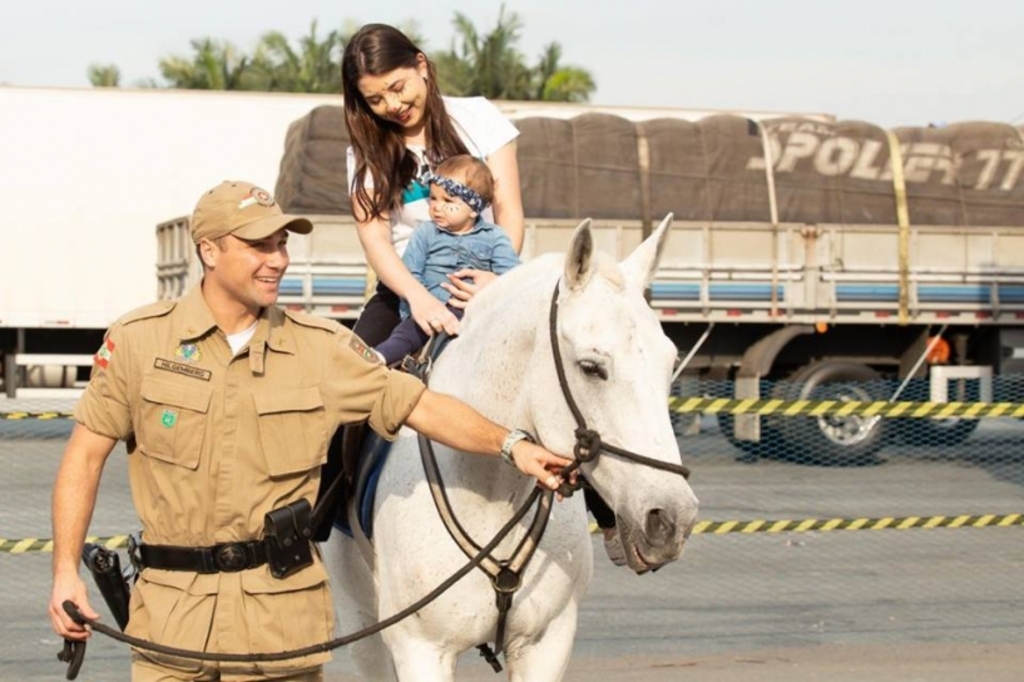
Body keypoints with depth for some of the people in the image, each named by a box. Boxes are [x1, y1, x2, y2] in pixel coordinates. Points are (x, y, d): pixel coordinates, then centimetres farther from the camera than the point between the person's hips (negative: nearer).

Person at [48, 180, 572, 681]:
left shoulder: (322, 348, 2)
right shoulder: (138, 340, 0)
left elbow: (422, 407, 2)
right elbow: (86, 455, 2)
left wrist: (509, 444, -12)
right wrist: (66, 573, -5)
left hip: (281, 605, 1)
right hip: (172, 605, -1)